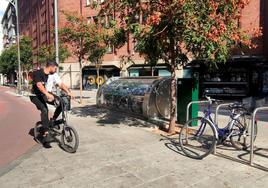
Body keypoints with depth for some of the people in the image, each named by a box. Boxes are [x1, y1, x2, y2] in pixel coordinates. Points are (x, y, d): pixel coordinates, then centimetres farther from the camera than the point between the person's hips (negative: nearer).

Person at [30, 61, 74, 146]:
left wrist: (68, 92, -28)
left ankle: (53, 120, 4)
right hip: (36, 96, -5)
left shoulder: (54, 75, -4)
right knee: (44, 110, -30)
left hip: (46, 94, 6)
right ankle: (46, 133, -24)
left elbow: (61, 84, -11)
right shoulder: (38, 73, -20)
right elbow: (39, 85, -36)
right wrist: (48, 94, -52)